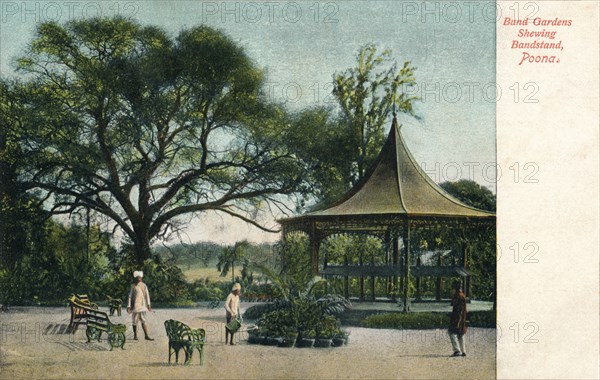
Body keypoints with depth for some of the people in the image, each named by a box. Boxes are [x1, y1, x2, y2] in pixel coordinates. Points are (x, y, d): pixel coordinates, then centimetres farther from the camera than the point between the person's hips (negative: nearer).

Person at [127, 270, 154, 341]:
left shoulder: (144, 285, 8)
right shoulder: (133, 286, -2)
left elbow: (147, 295, 13)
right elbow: (130, 296, -1)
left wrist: (149, 305, 10)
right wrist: (128, 307, -5)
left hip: (143, 306, 3)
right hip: (135, 306, -3)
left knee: (144, 321, -4)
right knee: (135, 322, 5)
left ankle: (146, 336, -6)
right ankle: (135, 335, 15)